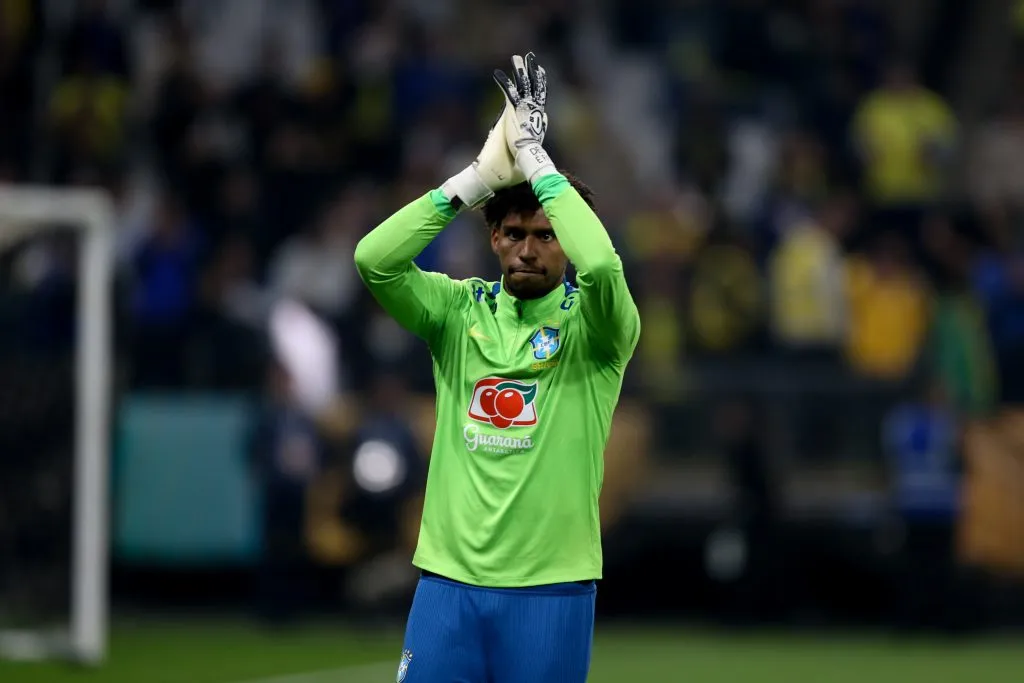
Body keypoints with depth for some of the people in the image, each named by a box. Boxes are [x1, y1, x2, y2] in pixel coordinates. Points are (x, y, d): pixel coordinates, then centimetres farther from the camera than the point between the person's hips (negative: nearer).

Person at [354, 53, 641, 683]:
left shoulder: (593, 326, -1)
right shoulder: (460, 311, 7)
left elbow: (603, 265, -24)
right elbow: (374, 259, -10)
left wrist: (534, 158, -16)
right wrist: (481, 176, -14)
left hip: (551, 588, -2)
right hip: (449, 579, 2)